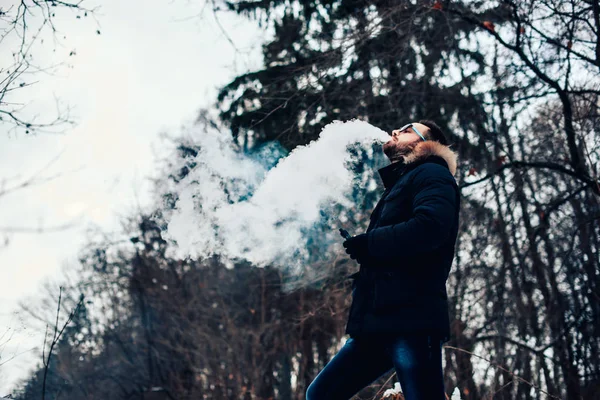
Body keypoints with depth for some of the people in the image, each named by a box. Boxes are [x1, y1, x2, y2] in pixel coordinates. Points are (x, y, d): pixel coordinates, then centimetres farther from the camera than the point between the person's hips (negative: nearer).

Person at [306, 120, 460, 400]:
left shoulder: (432, 175, 2)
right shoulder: (400, 184, 29)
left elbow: (429, 227, -19)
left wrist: (365, 244, -10)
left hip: (412, 318, -10)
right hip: (379, 322, 10)